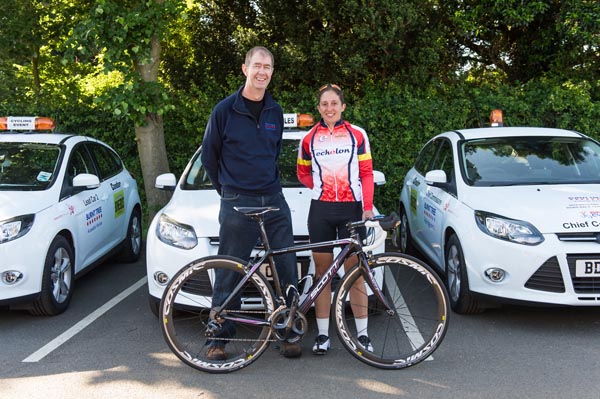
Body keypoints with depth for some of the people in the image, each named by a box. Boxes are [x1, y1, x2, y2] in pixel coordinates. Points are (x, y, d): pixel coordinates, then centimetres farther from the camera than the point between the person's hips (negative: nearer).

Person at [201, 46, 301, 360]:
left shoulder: (275, 112, 10)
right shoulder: (225, 110, -3)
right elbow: (209, 156, 7)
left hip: (274, 200, 4)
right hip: (237, 204, -4)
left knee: (287, 267, 4)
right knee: (229, 273, 2)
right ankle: (218, 337, 15)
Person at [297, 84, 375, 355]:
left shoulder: (357, 135, 5)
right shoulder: (309, 139, 9)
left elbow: (366, 173, 3)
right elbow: (302, 173, 20)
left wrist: (368, 207, -6)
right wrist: (320, 186, 3)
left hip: (351, 208, -1)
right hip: (320, 210, 2)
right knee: (322, 272, 5)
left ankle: (362, 334, 9)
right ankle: (322, 335, 12)